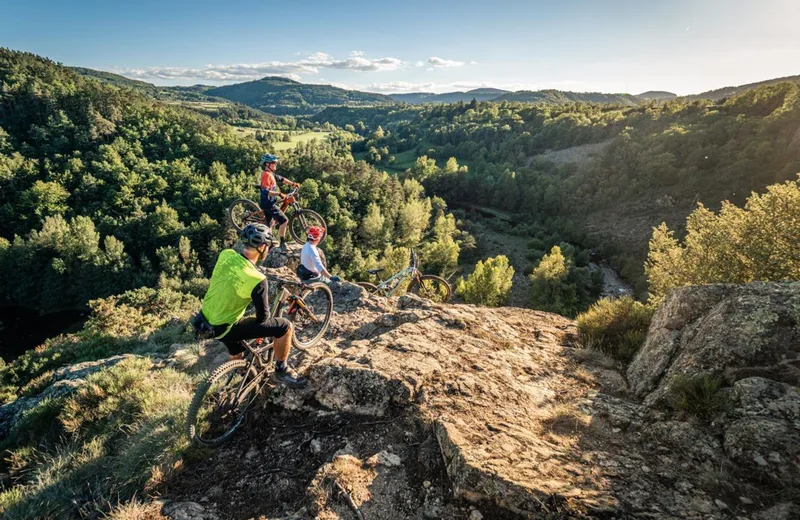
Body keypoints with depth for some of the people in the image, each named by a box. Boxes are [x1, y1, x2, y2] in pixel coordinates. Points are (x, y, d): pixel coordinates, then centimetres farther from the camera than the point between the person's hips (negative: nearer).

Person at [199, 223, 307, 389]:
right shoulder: (257, 279, -28)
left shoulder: (226, 255, -10)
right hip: (224, 328, -8)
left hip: (206, 319, 8)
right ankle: (281, 370, 13)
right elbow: (263, 317, -14)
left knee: (237, 357, 32)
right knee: (285, 326, -5)